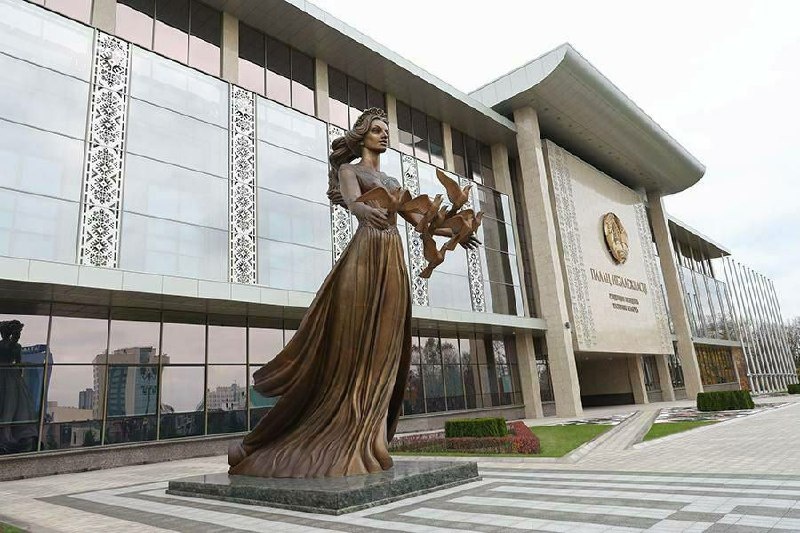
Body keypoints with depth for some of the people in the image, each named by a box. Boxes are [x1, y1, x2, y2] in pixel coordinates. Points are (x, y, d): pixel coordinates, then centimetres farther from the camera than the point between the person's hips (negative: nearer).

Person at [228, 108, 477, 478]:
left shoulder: (391, 181, 26)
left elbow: (418, 218, 31)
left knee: (384, 349, 1)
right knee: (353, 342, -9)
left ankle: (362, 442, 6)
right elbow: (352, 201, -16)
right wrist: (366, 211, -39)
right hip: (365, 256, -6)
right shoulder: (349, 170, 7)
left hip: (393, 261, 6)